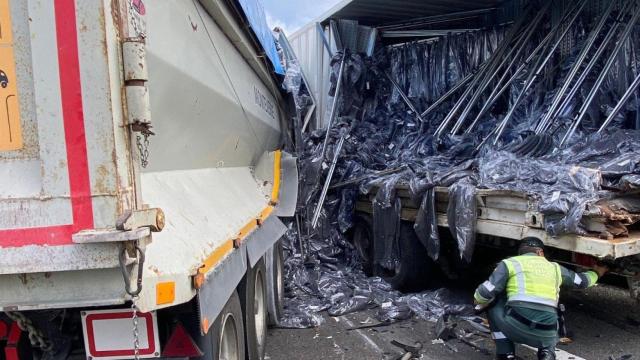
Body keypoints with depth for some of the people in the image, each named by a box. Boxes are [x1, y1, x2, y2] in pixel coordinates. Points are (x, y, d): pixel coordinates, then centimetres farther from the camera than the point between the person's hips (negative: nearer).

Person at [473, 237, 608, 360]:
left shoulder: (510, 263, 9)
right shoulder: (554, 267, 22)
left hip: (515, 326, -5)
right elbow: (582, 281, 39)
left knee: (492, 302, 23)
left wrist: (479, 301, 23)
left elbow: (486, 293, 0)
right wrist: (596, 273, 61)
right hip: (546, 334, 5)